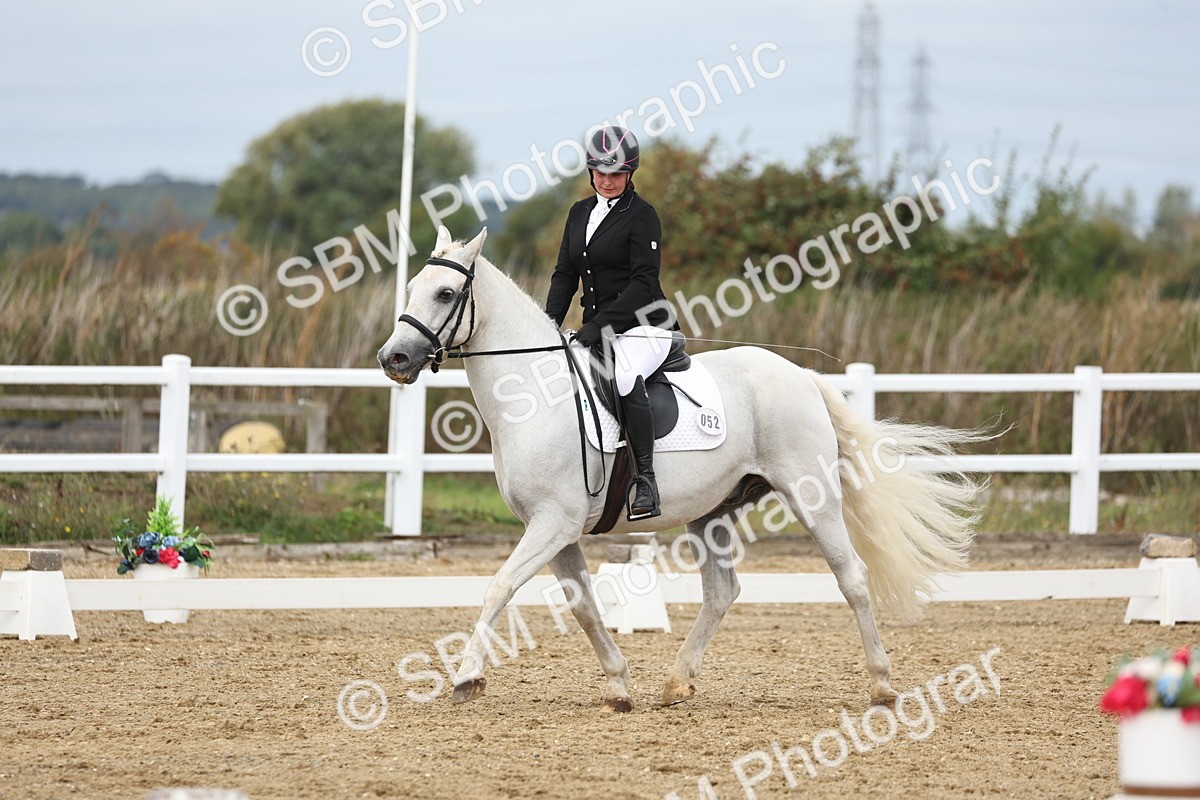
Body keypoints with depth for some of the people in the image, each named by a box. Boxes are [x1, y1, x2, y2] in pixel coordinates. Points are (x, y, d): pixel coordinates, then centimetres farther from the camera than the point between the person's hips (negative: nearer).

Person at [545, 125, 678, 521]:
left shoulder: (641, 216, -7)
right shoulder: (580, 213, 15)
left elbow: (643, 281, -14)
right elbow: (565, 273, 16)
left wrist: (601, 324, -21)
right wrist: (551, 319, -1)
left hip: (641, 326, -8)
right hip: (597, 329, 8)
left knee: (626, 378, -36)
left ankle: (646, 482, -33)